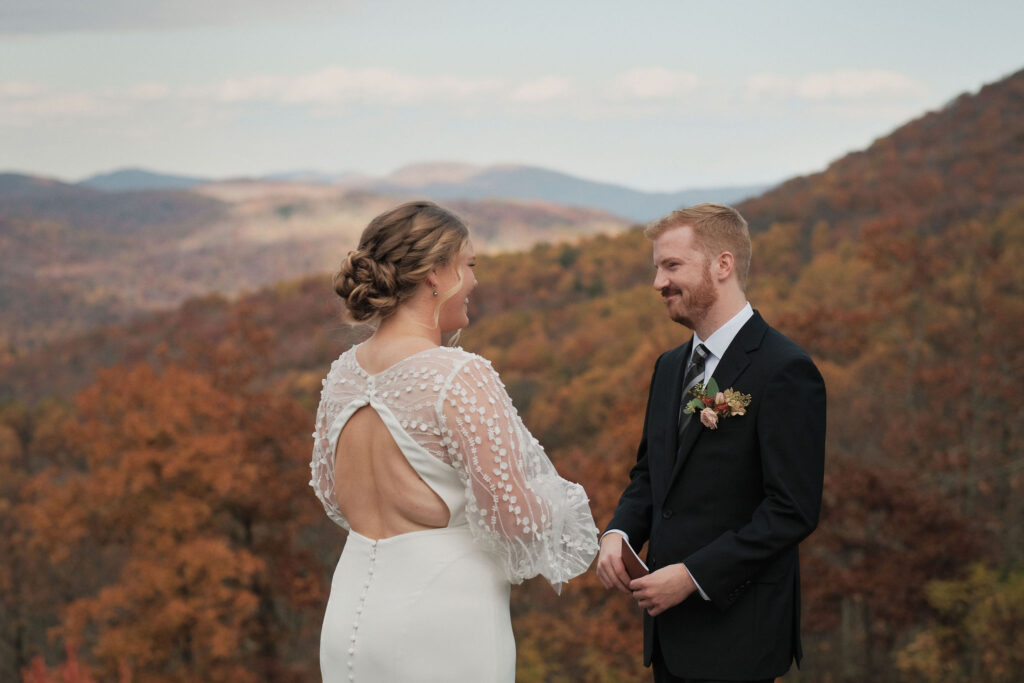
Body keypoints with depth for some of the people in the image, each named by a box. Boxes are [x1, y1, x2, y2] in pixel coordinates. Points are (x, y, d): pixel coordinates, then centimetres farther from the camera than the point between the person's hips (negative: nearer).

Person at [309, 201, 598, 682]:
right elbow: (513, 515, -16)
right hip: (439, 618, -7)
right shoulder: (459, 377, -17)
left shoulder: (343, 373, 5)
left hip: (349, 611, 7)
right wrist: (564, 516, 4)